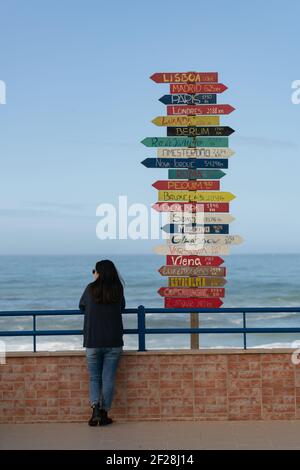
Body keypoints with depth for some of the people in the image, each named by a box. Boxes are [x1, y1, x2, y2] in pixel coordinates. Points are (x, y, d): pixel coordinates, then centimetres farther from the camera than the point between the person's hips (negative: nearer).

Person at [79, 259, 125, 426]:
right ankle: (104, 413, 8)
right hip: (114, 342, 1)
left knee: (94, 377, 10)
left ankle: (95, 407, -9)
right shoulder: (118, 290, -2)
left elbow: (82, 306, 11)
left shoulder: (91, 289, -5)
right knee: (109, 378, 6)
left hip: (93, 342, -1)